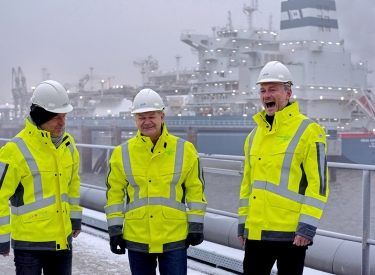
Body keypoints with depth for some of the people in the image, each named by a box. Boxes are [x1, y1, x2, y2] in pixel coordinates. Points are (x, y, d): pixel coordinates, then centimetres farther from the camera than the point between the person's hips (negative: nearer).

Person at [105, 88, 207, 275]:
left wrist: (196, 226, 0)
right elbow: (114, 193, 5)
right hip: (137, 238, 2)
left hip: (174, 237, -1)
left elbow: (196, 189, 3)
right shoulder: (122, 153, 1)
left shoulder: (184, 150, -2)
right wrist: (114, 229, 1)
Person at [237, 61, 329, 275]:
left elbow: (318, 183, -11)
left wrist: (307, 226, -16)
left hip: (291, 232, -6)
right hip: (256, 231, 6)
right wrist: (243, 222, 15)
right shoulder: (255, 135, 13)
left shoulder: (308, 131, -7)